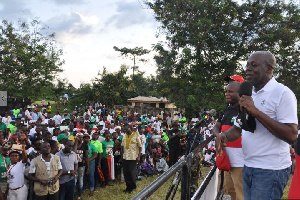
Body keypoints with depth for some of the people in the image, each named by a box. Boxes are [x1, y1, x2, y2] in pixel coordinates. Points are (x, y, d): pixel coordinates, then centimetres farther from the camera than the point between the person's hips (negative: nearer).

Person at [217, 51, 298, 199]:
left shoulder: (282, 93, -12)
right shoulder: (248, 94, 11)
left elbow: (291, 136, -20)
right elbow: (237, 128, 17)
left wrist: (255, 111, -24)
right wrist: (225, 135, -6)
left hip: (270, 170, -7)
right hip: (248, 167, 7)